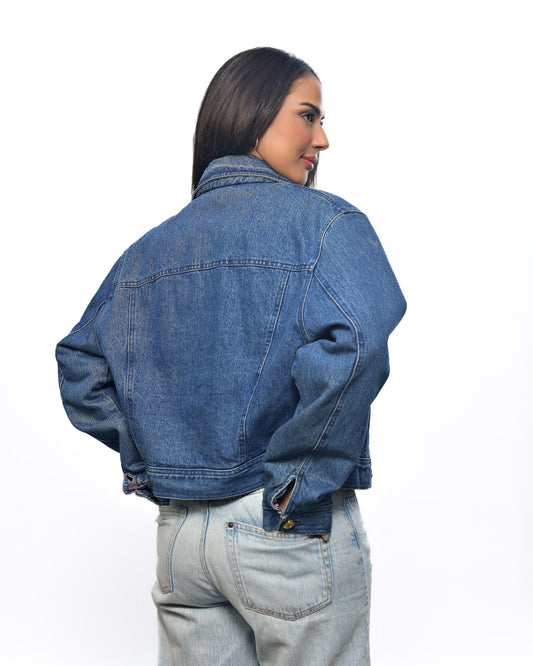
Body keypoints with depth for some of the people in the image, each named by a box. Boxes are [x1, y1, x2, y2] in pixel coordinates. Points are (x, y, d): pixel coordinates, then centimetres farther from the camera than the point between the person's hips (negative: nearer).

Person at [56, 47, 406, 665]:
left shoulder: (151, 247, 10)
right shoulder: (326, 221, -9)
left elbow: (80, 370, 12)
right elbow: (353, 343, -26)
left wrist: (154, 454, 12)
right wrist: (297, 481, -16)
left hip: (177, 532, 6)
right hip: (289, 532, -5)